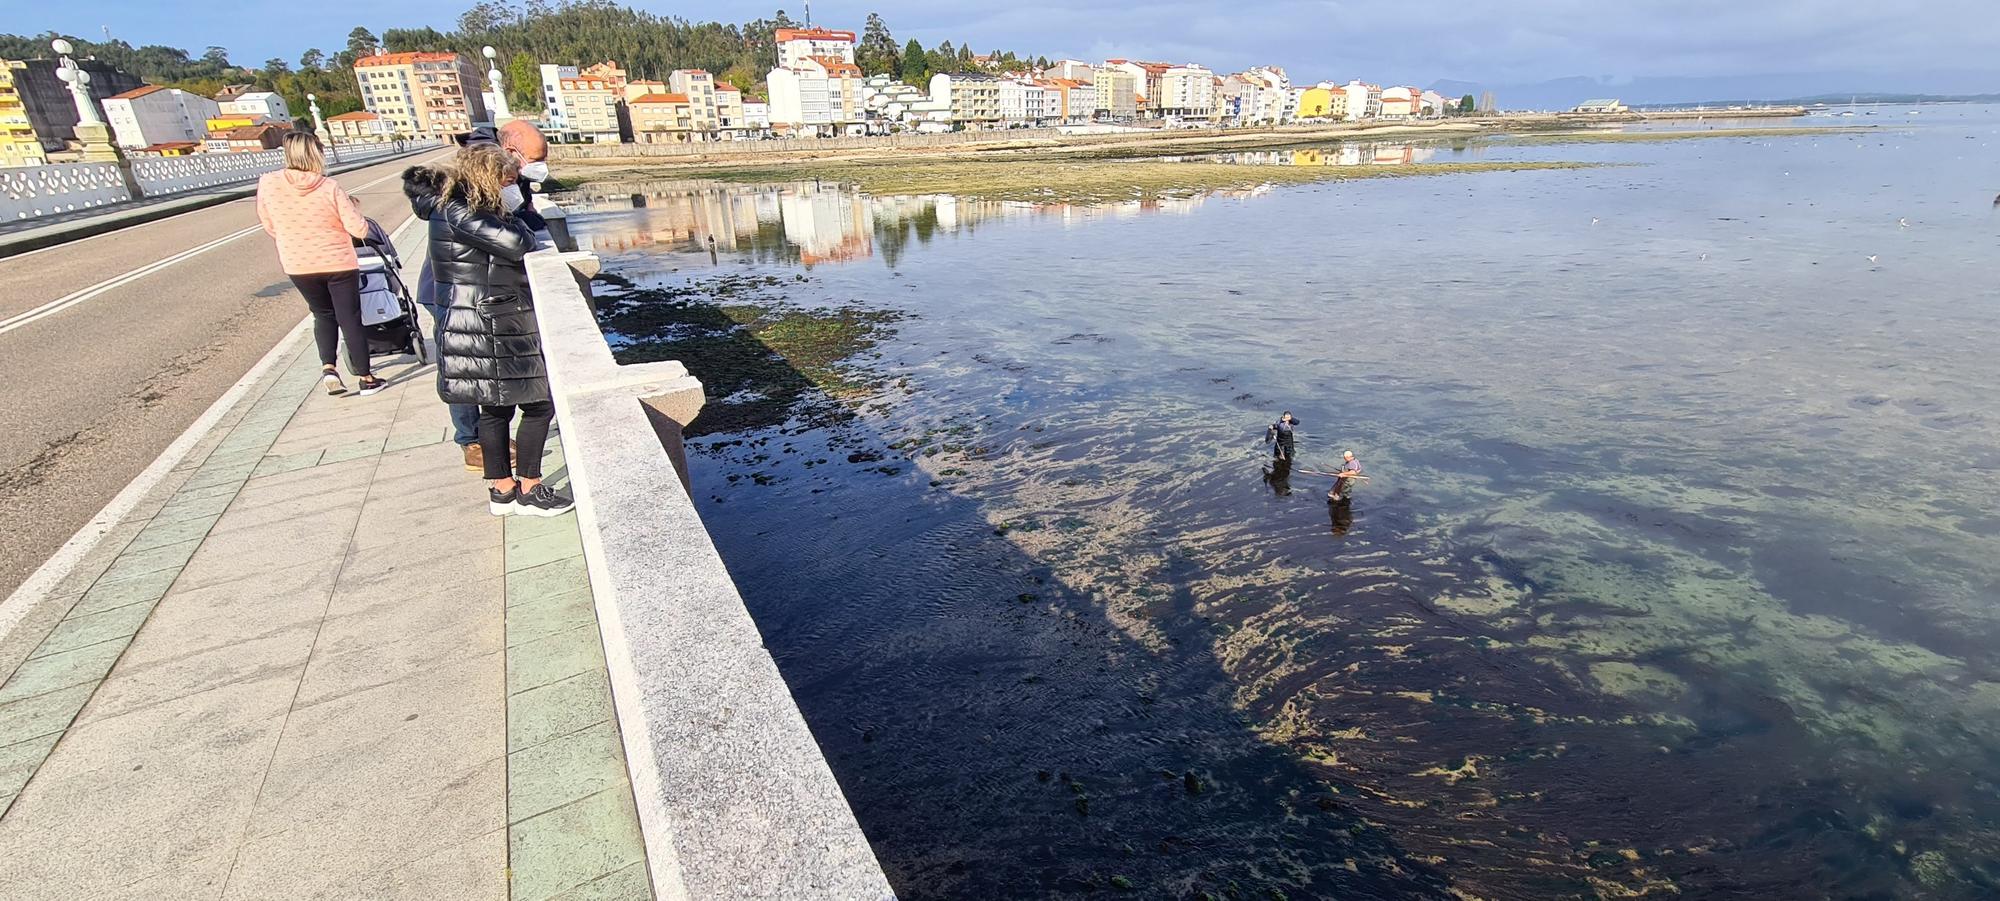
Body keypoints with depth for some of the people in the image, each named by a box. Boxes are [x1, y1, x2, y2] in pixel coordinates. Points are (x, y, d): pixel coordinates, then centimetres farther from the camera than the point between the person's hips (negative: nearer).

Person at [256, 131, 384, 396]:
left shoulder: (267, 183, -8)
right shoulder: (330, 188, -15)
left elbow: (269, 226, 4)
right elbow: (359, 229, -14)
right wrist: (353, 207, 5)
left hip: (298, 266, 3)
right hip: (339, 264, -3)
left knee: (323, 315, 21)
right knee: (350, 319, 5)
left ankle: (328, 369, 6)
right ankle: (366, 378, 10)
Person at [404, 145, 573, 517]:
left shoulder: (458, 207, 14)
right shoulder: (456, 212, -17)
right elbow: (517, 244, -23)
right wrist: (509, 215, -5)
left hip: (490, 328, 10)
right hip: (490, 330, -10)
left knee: (496, 407, 16)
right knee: (539, 405, -3)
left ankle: (502, 489, 25)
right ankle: (529, 491, 7)